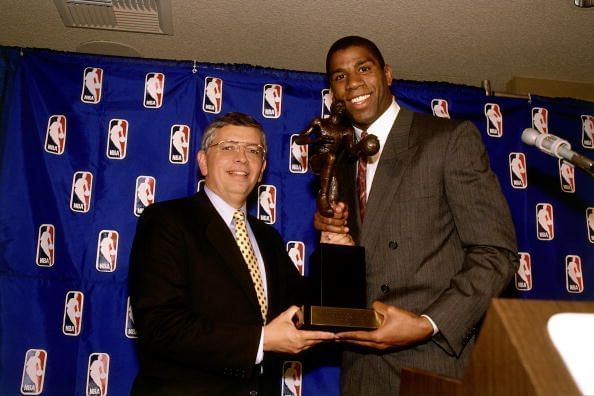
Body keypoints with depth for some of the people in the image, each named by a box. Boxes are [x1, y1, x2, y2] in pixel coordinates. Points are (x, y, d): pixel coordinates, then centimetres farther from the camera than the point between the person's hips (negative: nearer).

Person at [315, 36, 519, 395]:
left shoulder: (453, 138, -5)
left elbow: (496, 254, -10)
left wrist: (428, 324, -21)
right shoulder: (341, 161, 12)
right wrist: (336, 241, -4)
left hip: (435, 358, -5)